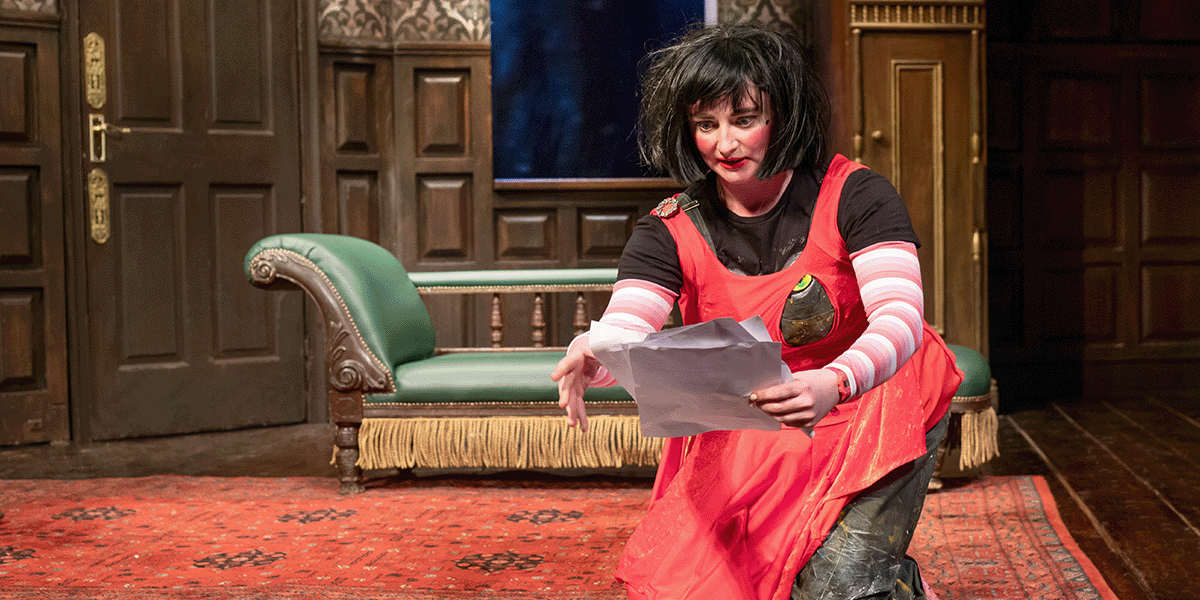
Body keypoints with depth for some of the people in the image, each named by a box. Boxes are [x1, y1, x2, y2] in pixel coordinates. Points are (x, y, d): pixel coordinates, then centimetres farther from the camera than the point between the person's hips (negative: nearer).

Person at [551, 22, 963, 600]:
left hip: (868, 410, -3)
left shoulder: (853, 195, -16)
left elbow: (900, 319, -28)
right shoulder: (671, 232, -8)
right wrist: (590, 358, -47)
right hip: (744, 433, 3)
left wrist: (834, 383, -51)